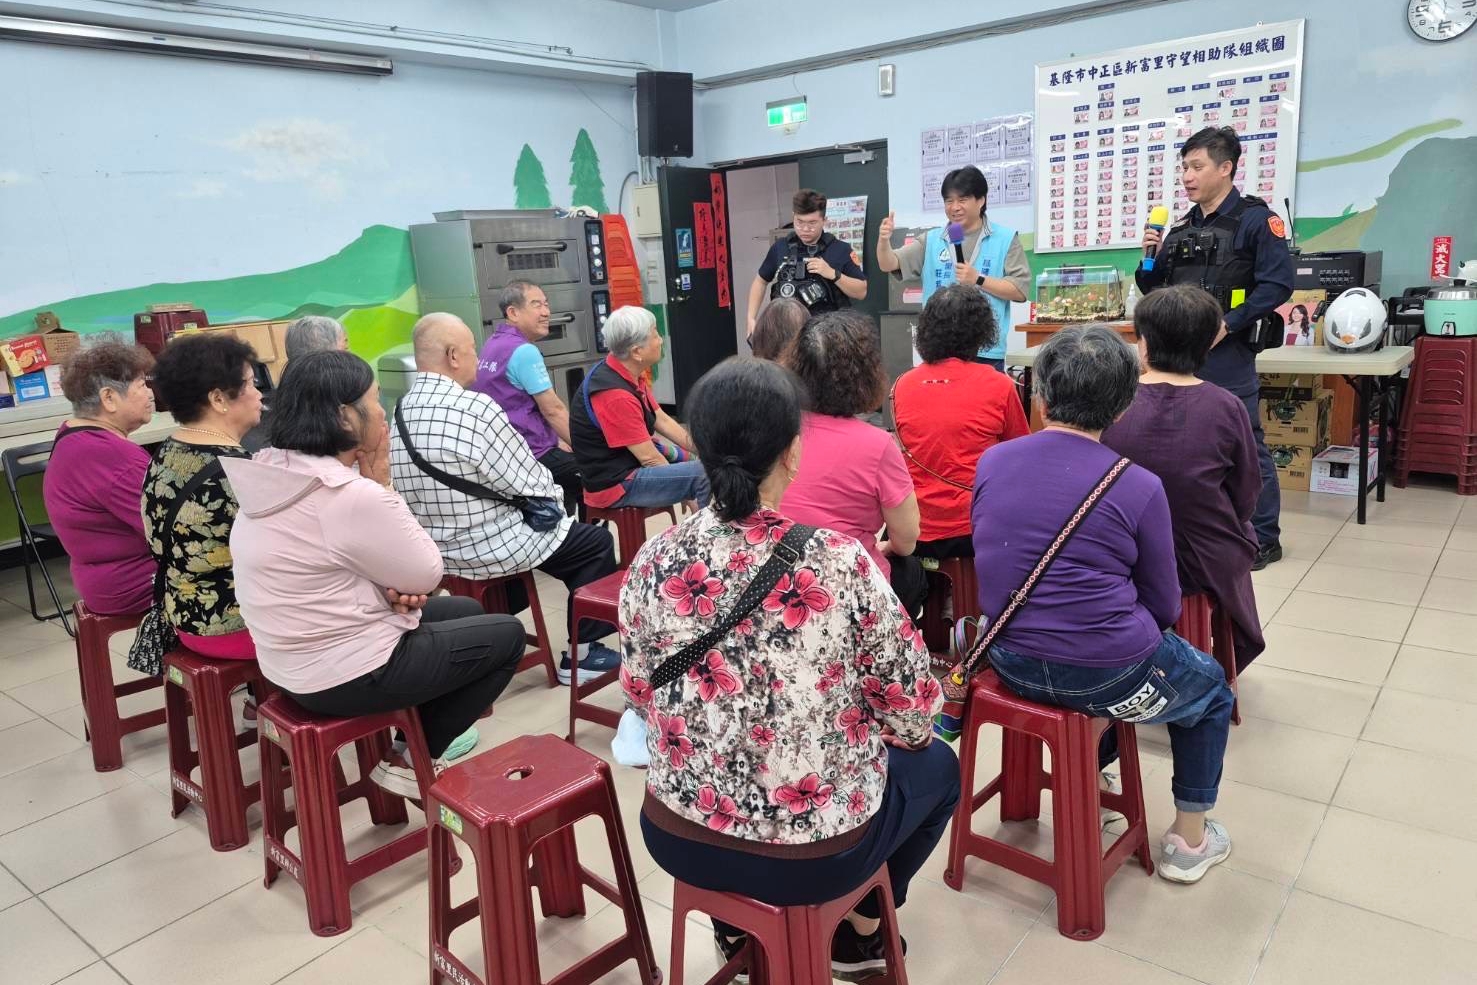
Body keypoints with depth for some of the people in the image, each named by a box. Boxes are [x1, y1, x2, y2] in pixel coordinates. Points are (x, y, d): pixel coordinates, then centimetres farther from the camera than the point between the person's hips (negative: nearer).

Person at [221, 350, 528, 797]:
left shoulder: (271, 473, 0)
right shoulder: (353, 497, -29)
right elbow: (427, 574, -14)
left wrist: (393, 588, -8)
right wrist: (382, 483, -13)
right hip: (344, 676, -9)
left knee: (466, 610, 23)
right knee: (507, 635, 7)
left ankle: (422, 733, 27)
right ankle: (411, 759, 14)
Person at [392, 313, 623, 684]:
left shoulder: (400, 413, 0)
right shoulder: (475, 407, -24)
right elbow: (529, 482, -18)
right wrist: (550, 493, 5)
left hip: (439, 548, 8)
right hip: (493, 549, -8)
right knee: (596, 541, 13)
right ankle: (582, 653, 17)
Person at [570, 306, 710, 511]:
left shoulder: (629, 375, 4)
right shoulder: (615, 394, -26)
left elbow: (662, 420, 12)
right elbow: (649, 458, -21)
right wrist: (685, 491, -9)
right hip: (615, 485, -11)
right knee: (707, 475, -24)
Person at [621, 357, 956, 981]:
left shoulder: (654, 562, -11)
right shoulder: (841, 562, -22)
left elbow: (640, 695, 4)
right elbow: (913, 717, -10)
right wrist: (872, 720, 12)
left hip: (677, 837, 4)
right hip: (813, 853, -3)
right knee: (936, 765, 26)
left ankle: (735, 924, 41)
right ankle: (859, 931, 37)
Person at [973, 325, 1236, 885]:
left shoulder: (991, 462, -5)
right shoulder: (1139, 488, -15)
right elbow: (1163, 608, -4)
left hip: (1009, 663, 5)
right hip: (1104, 678, -5)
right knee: (1211, 687, 27)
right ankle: (1189, 839, 34)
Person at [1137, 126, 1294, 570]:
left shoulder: (1255, 219, -5)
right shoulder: (1182, 228, 14)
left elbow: (1277, 284, -13)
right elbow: (1155, 289, 18)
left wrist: (1228, 324, -20)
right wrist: (1150, 257, 0)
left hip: (1226, 354, -7)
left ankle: (1264, 538, 11)